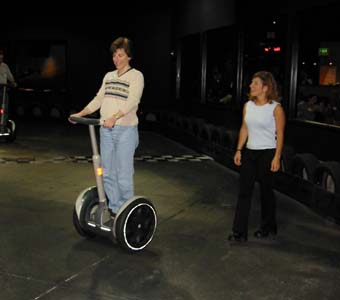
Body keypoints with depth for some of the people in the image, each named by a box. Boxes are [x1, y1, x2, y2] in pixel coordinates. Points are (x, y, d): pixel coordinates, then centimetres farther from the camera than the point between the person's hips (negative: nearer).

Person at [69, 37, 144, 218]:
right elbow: (99, 99, 18)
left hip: (126, 130, -6)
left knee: (124, 175, -4)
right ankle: (114, 209, 22)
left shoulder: (136, 76, -4)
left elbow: (132, 102, -18)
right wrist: (81, 113, 5)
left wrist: (114, 117, -32)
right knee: (107, 173, 10)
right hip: (106, 130, 7)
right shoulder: (108, 76, 17)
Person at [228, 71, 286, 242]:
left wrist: (277, 157, -15)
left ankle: (268, 227, 31)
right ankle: (240, 232, 5)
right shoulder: (248, 105, 6)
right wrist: (239, 150, 7)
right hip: (249, 152, 5)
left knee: (266, 191, 9)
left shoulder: (275, 108, -10)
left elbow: (280, 135, -10)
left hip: (267, 153, -5)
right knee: (244, 191, 1)